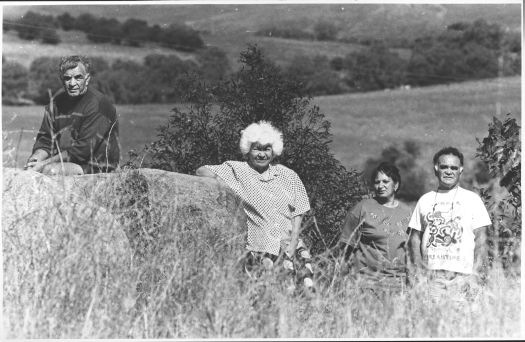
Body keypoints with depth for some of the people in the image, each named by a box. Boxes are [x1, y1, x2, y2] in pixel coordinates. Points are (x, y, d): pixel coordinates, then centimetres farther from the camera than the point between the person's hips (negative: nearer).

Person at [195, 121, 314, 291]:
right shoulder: (236, 170, 5)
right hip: (257, 250, -3)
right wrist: (217, 179, -19)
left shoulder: (289, 176, 13)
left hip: (291, 247, 3)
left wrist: (293, 243, -2)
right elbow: (201, 170, 2)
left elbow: (297, 213, 13)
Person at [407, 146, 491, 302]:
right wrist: (418, 269, 0)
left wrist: (475, 273, -7)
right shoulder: (425, 200, 15)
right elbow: (415, 238, 15)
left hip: (461, 275, -2)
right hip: (430, 275, 2)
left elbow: (480, 240, 5)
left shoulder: (472, 199, 8)